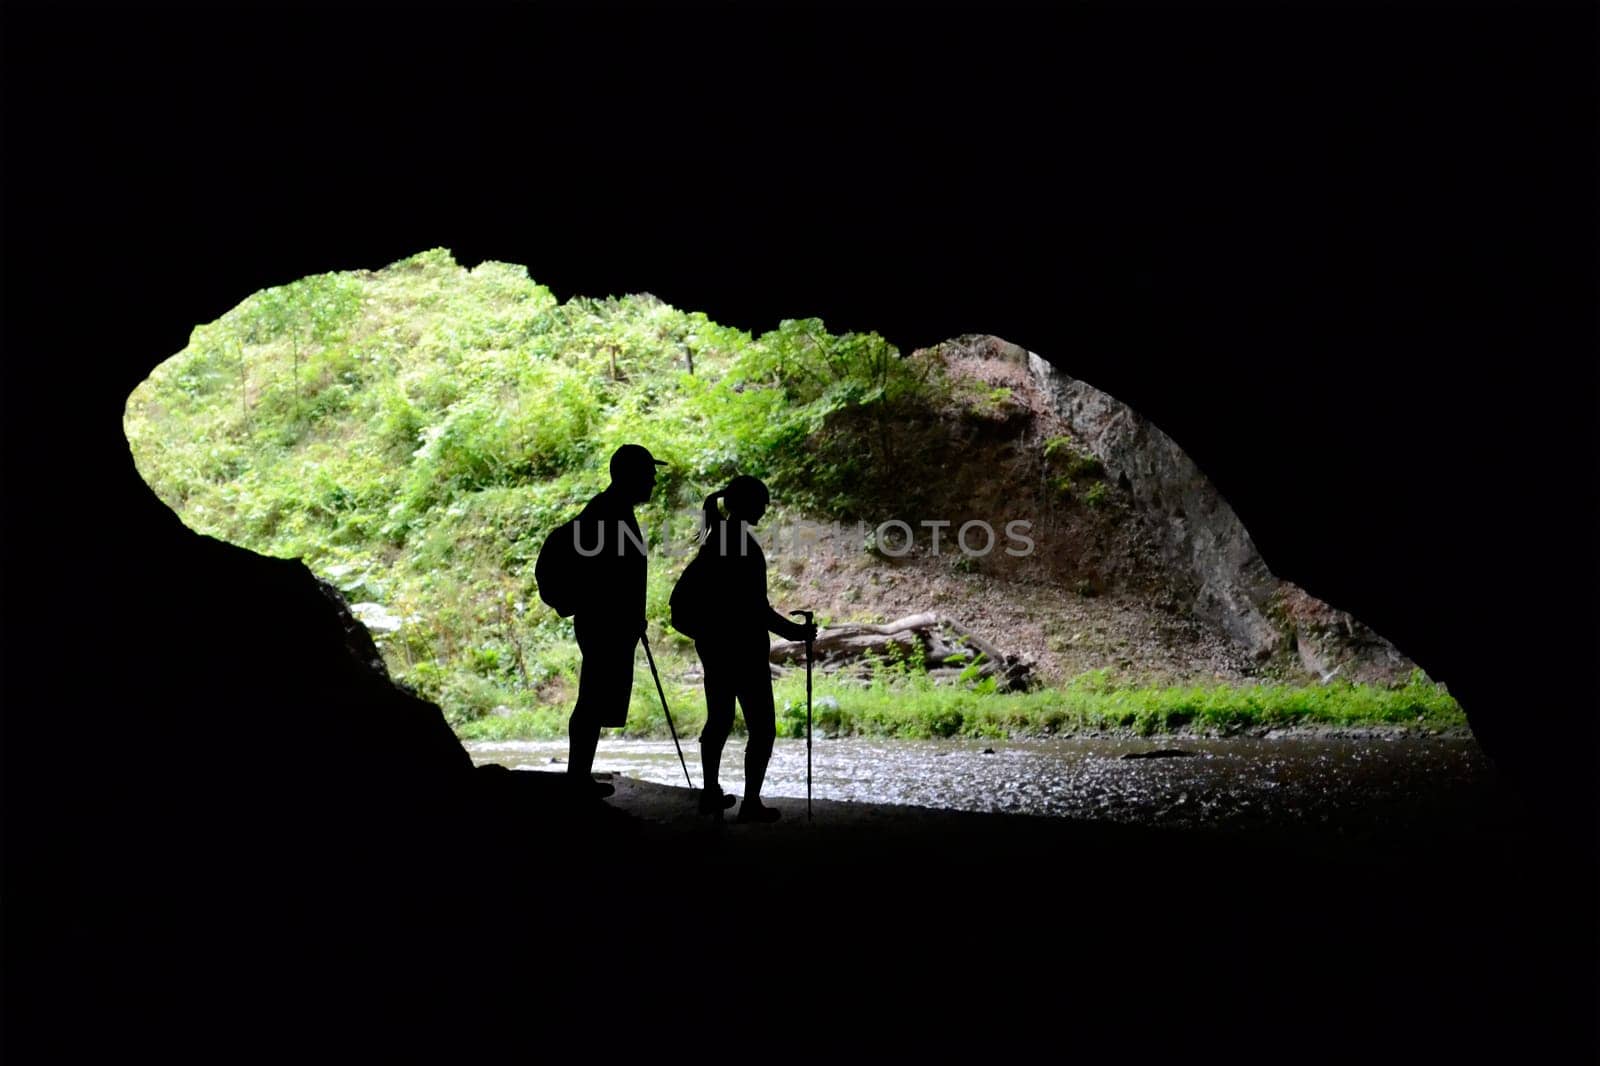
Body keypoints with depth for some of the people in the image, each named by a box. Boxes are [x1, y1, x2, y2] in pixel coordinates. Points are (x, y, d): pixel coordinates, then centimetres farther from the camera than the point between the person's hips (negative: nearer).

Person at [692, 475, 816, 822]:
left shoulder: (717, 537, 9)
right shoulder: (741, 541, -18)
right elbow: (753, 603, -21)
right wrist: (790, 630, -13)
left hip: (713, 640, 9)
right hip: (742, 644, -9)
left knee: (718, 720, 17)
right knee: (762, 727, 0)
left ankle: (711, 794, 23)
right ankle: (751, 803, 2)